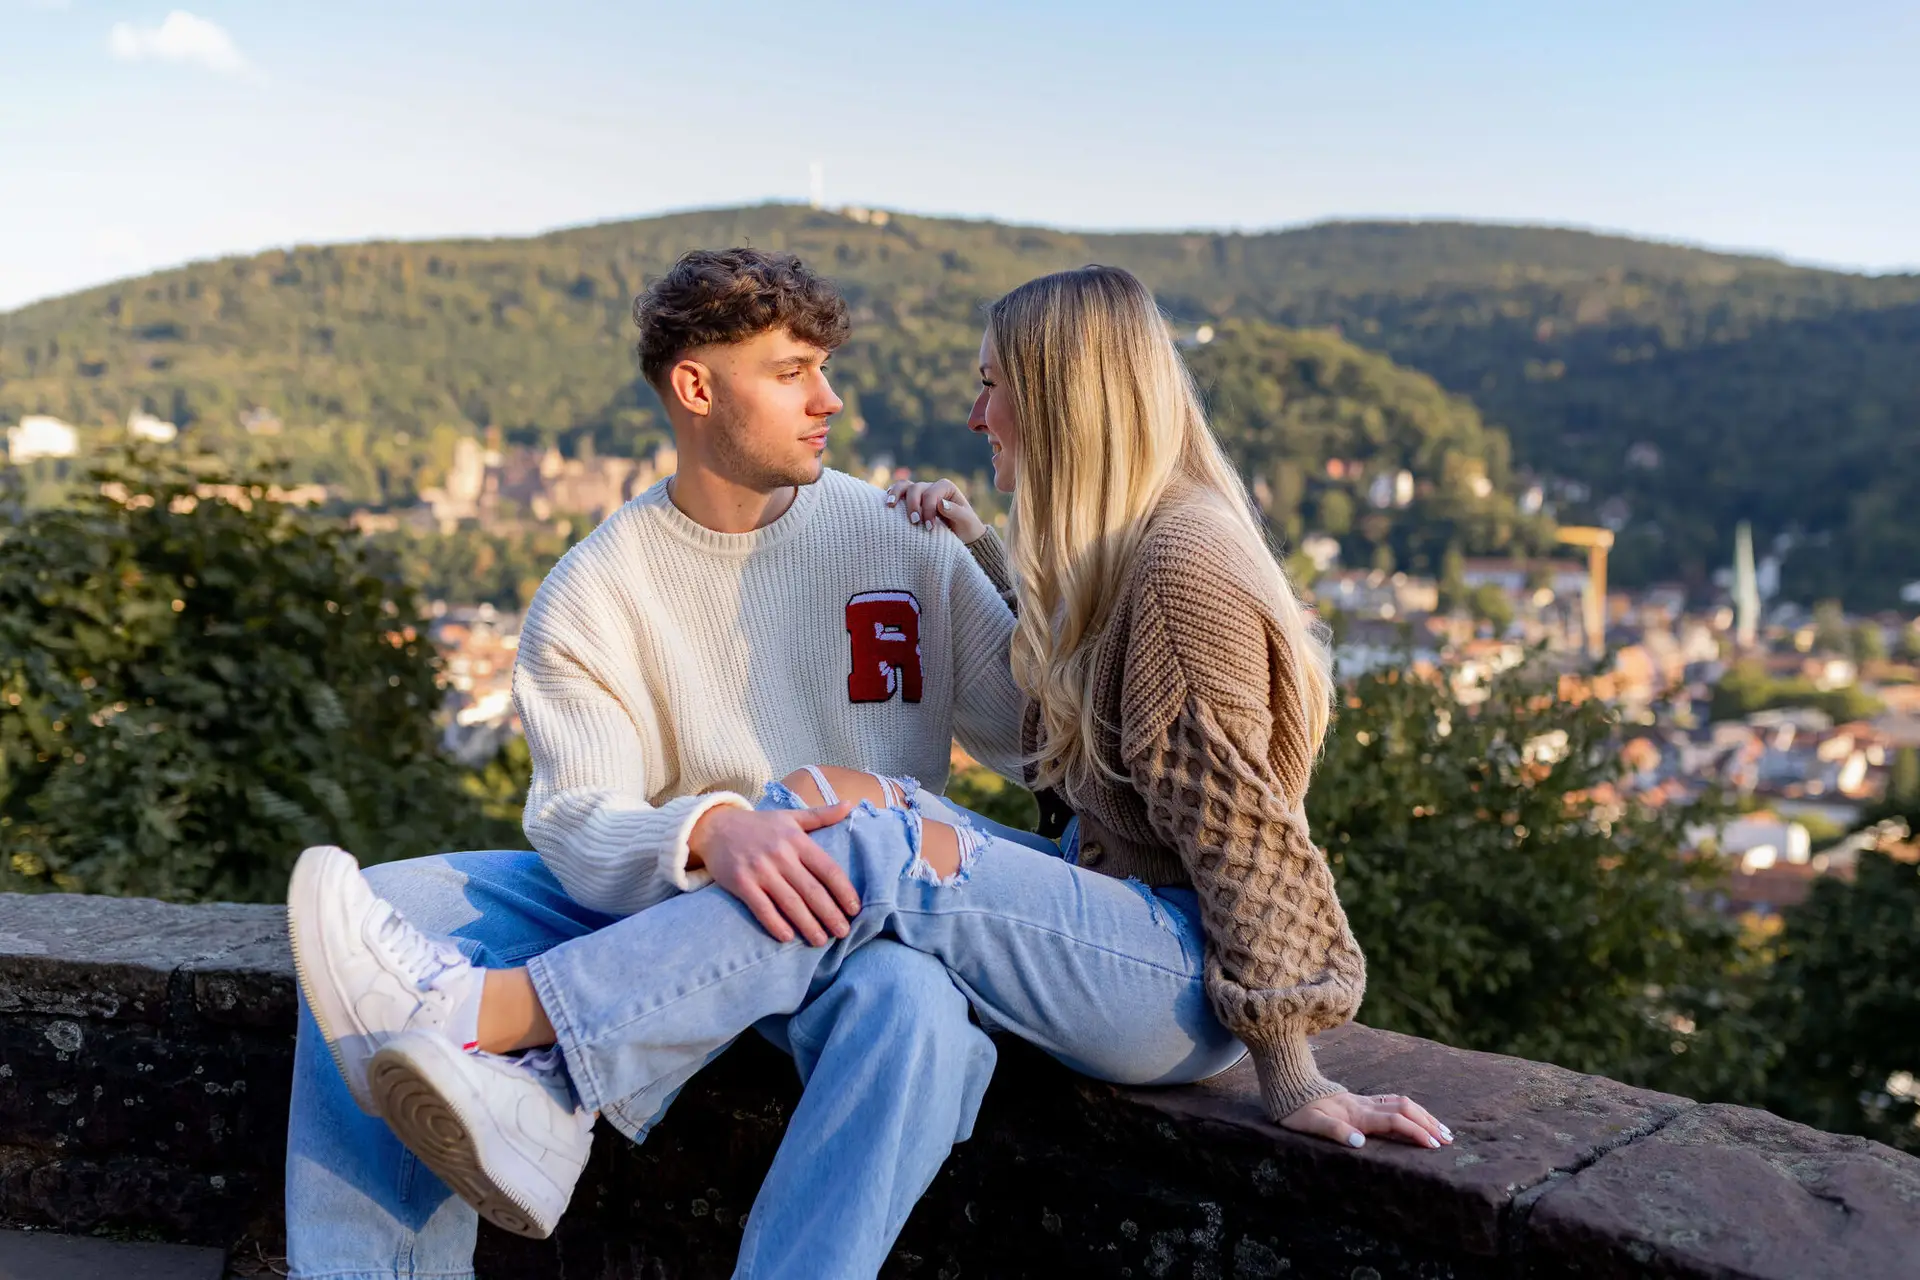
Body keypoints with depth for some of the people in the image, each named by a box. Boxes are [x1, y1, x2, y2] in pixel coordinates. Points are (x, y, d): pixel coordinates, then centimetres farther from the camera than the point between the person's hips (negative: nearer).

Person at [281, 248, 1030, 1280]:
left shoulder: (900, 535, 5)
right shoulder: (592, 595, 1)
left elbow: (1034, 736, 7)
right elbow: (576, 823, -13)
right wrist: (706, 832, -35)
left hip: (870, 905, -1)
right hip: (659, 901, 2)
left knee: (914, 1002, -37)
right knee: (369, 917, -15)